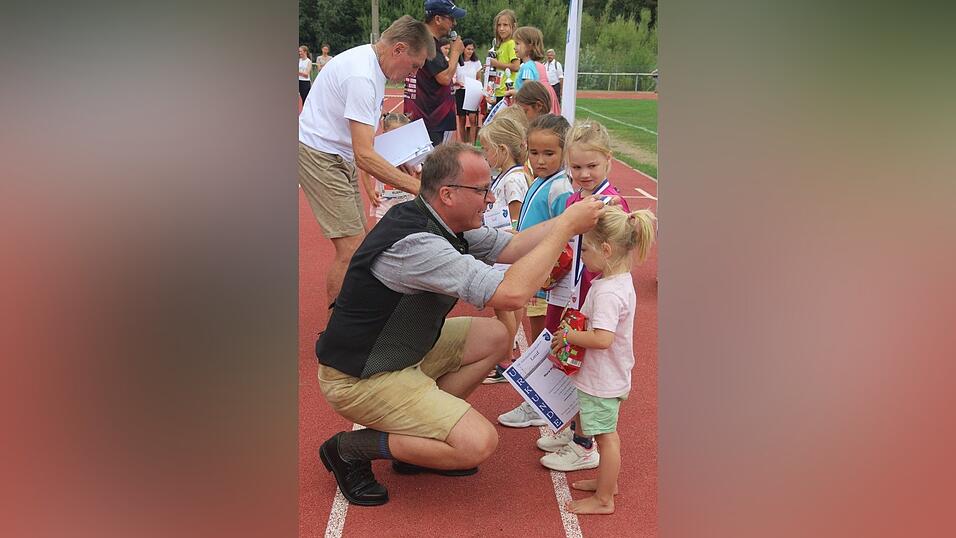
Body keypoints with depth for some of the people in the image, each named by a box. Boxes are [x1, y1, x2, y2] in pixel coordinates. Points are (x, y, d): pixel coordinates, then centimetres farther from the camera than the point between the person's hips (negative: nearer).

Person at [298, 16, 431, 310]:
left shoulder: (372, 63, 6)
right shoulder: (361, 76, -27)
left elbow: (365, 135, 18)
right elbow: (364, 156, -30)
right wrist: (417, 186, -31)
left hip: (338, 156, 11)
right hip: (317, 156, -11)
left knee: (357, 241, 14)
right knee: (351, 248, -13)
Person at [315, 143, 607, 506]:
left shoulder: (442, 220, -2)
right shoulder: (414, 244, -31)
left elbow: (510, 247, 8)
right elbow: (511, 293, -36)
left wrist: (570, 220, -3)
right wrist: (567, 225, -28)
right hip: (357, 378, -10)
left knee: (493, 338, 13)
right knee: (478, 443, -18)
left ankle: (423, 435, 13)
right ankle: (352, 448, -2)